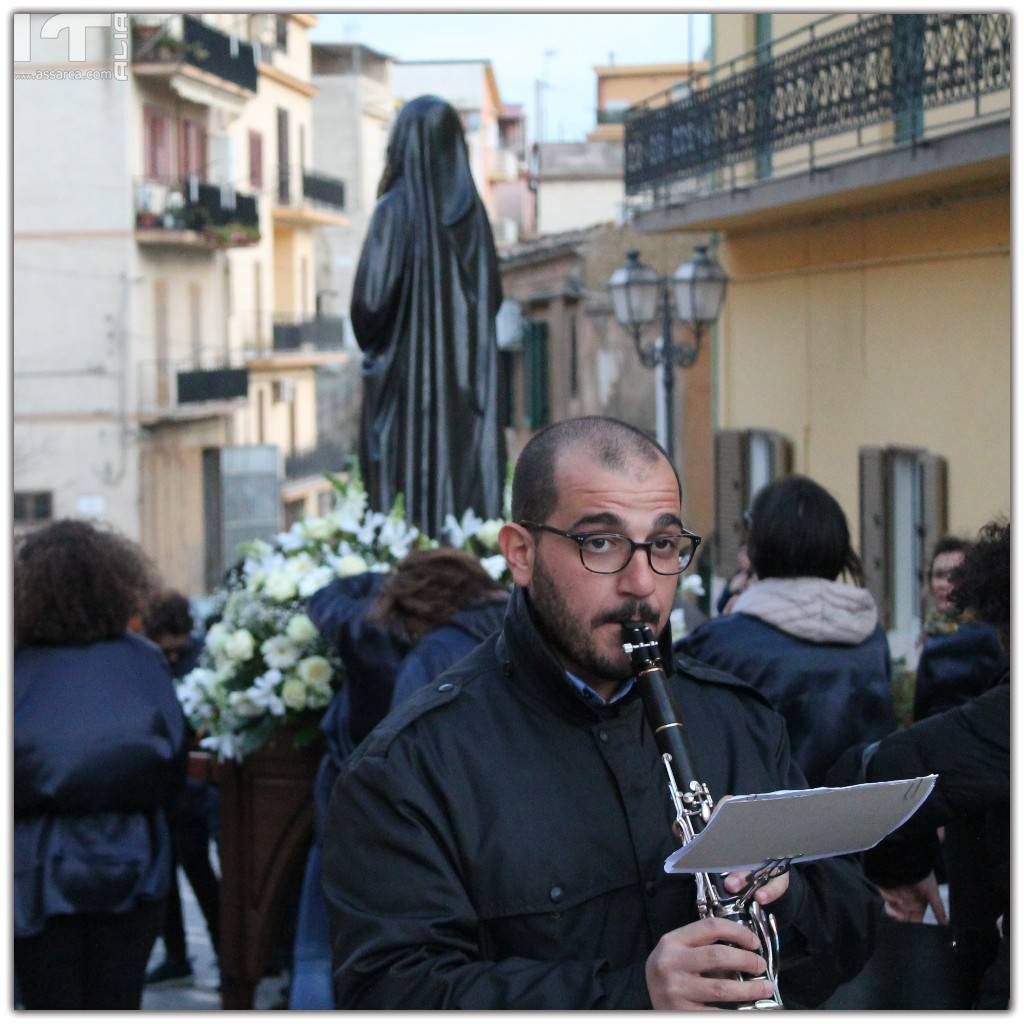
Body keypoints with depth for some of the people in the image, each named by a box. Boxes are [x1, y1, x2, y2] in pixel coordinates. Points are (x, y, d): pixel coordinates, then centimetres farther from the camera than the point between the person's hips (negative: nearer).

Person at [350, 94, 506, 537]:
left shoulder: (397, 209, -11)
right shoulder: (472, 210, 5)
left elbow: (371, 300, -14)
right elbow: (493, 296, 10)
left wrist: (372, 345, 5)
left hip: (408, 369, -5)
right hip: (467, 372, 5)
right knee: (467, 477, 7)